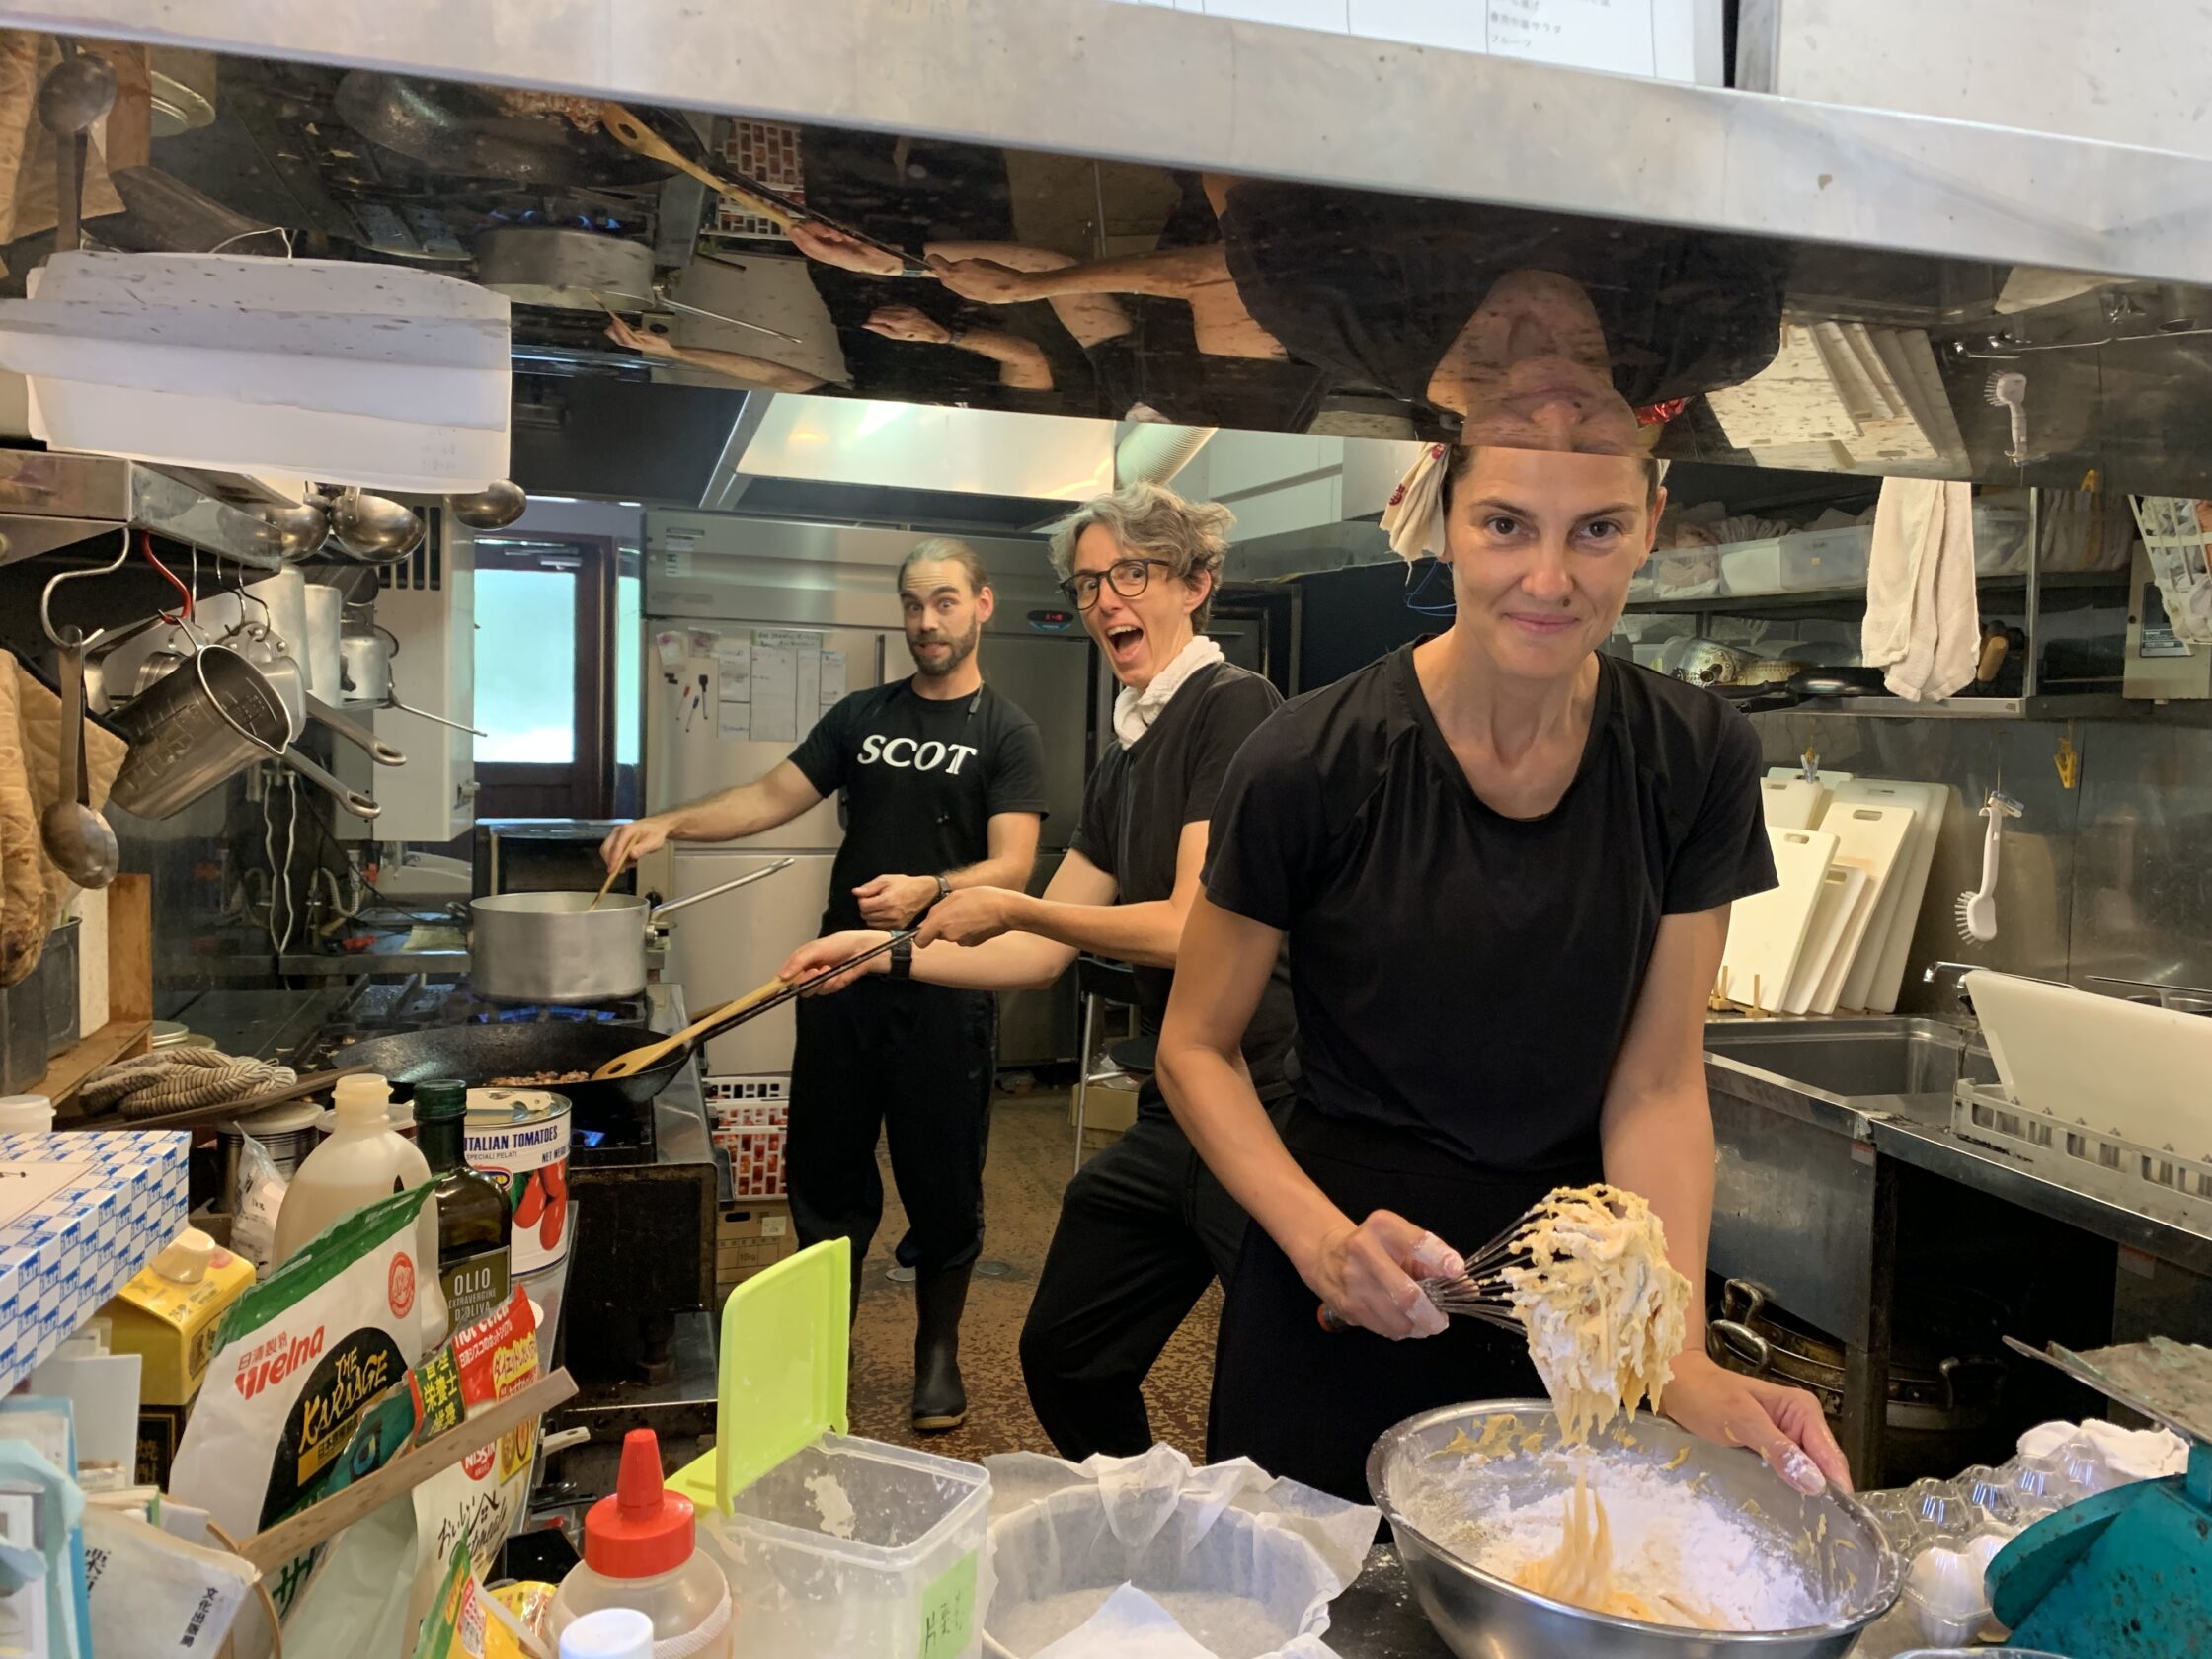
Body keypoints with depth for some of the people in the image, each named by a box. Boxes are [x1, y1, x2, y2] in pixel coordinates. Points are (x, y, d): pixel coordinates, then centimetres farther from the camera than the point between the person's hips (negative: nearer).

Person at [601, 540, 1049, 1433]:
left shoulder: (1006, 733, -3)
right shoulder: (862, 715, 12)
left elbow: (1012, 864, -13)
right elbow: (774, 797, 7)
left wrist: (928, 891, -31)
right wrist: (669, 823, -8)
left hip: (944, 987, -4)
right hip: (844, 978, 4)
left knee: (942, 1181, 6)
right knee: (824, 1168, 11)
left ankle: (938, 1350, 25)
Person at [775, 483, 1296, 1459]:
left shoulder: (1231, 706, -12)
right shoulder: (1125, 763, 15)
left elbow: (1192, 929, -18)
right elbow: (1043, 955, 18)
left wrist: (1009, 908, -7)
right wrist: (888, 950, 11)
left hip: (1260, 1110, -9)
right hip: (1169, 1121, 9)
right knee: (1065, 1360, 19)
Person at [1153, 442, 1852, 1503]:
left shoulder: (1696, 760, -8)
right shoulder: (1310, 765, -18)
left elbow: (1657, 1082, -7)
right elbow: (1196, 1048, -9)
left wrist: (1684, 1358, -19)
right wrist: (1320, 1235, -24)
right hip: (1340, 1300, -2)